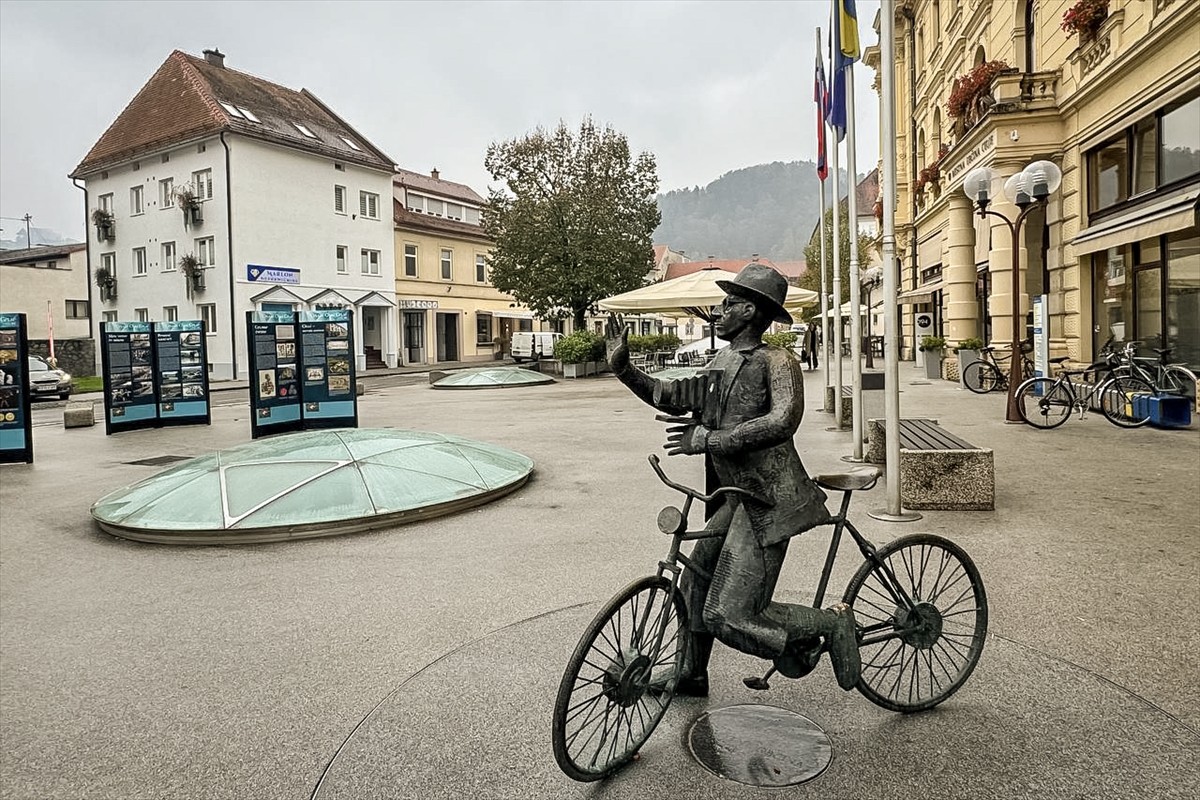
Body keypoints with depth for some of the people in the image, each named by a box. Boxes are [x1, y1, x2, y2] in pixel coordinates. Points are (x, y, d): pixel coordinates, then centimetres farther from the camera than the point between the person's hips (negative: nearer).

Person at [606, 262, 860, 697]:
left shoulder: (776, 362, -13)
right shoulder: (721, 364, 13)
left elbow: (782, 420, -29)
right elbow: (671, 398, 21)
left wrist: (709, 439, -29)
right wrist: (623, 367, 11)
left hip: (768, 503, -9)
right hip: (738, 499, 9)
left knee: (727, 616, -11)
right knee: (694, 584, 17)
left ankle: (831, 621, 6)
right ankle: (691, 676, 37)